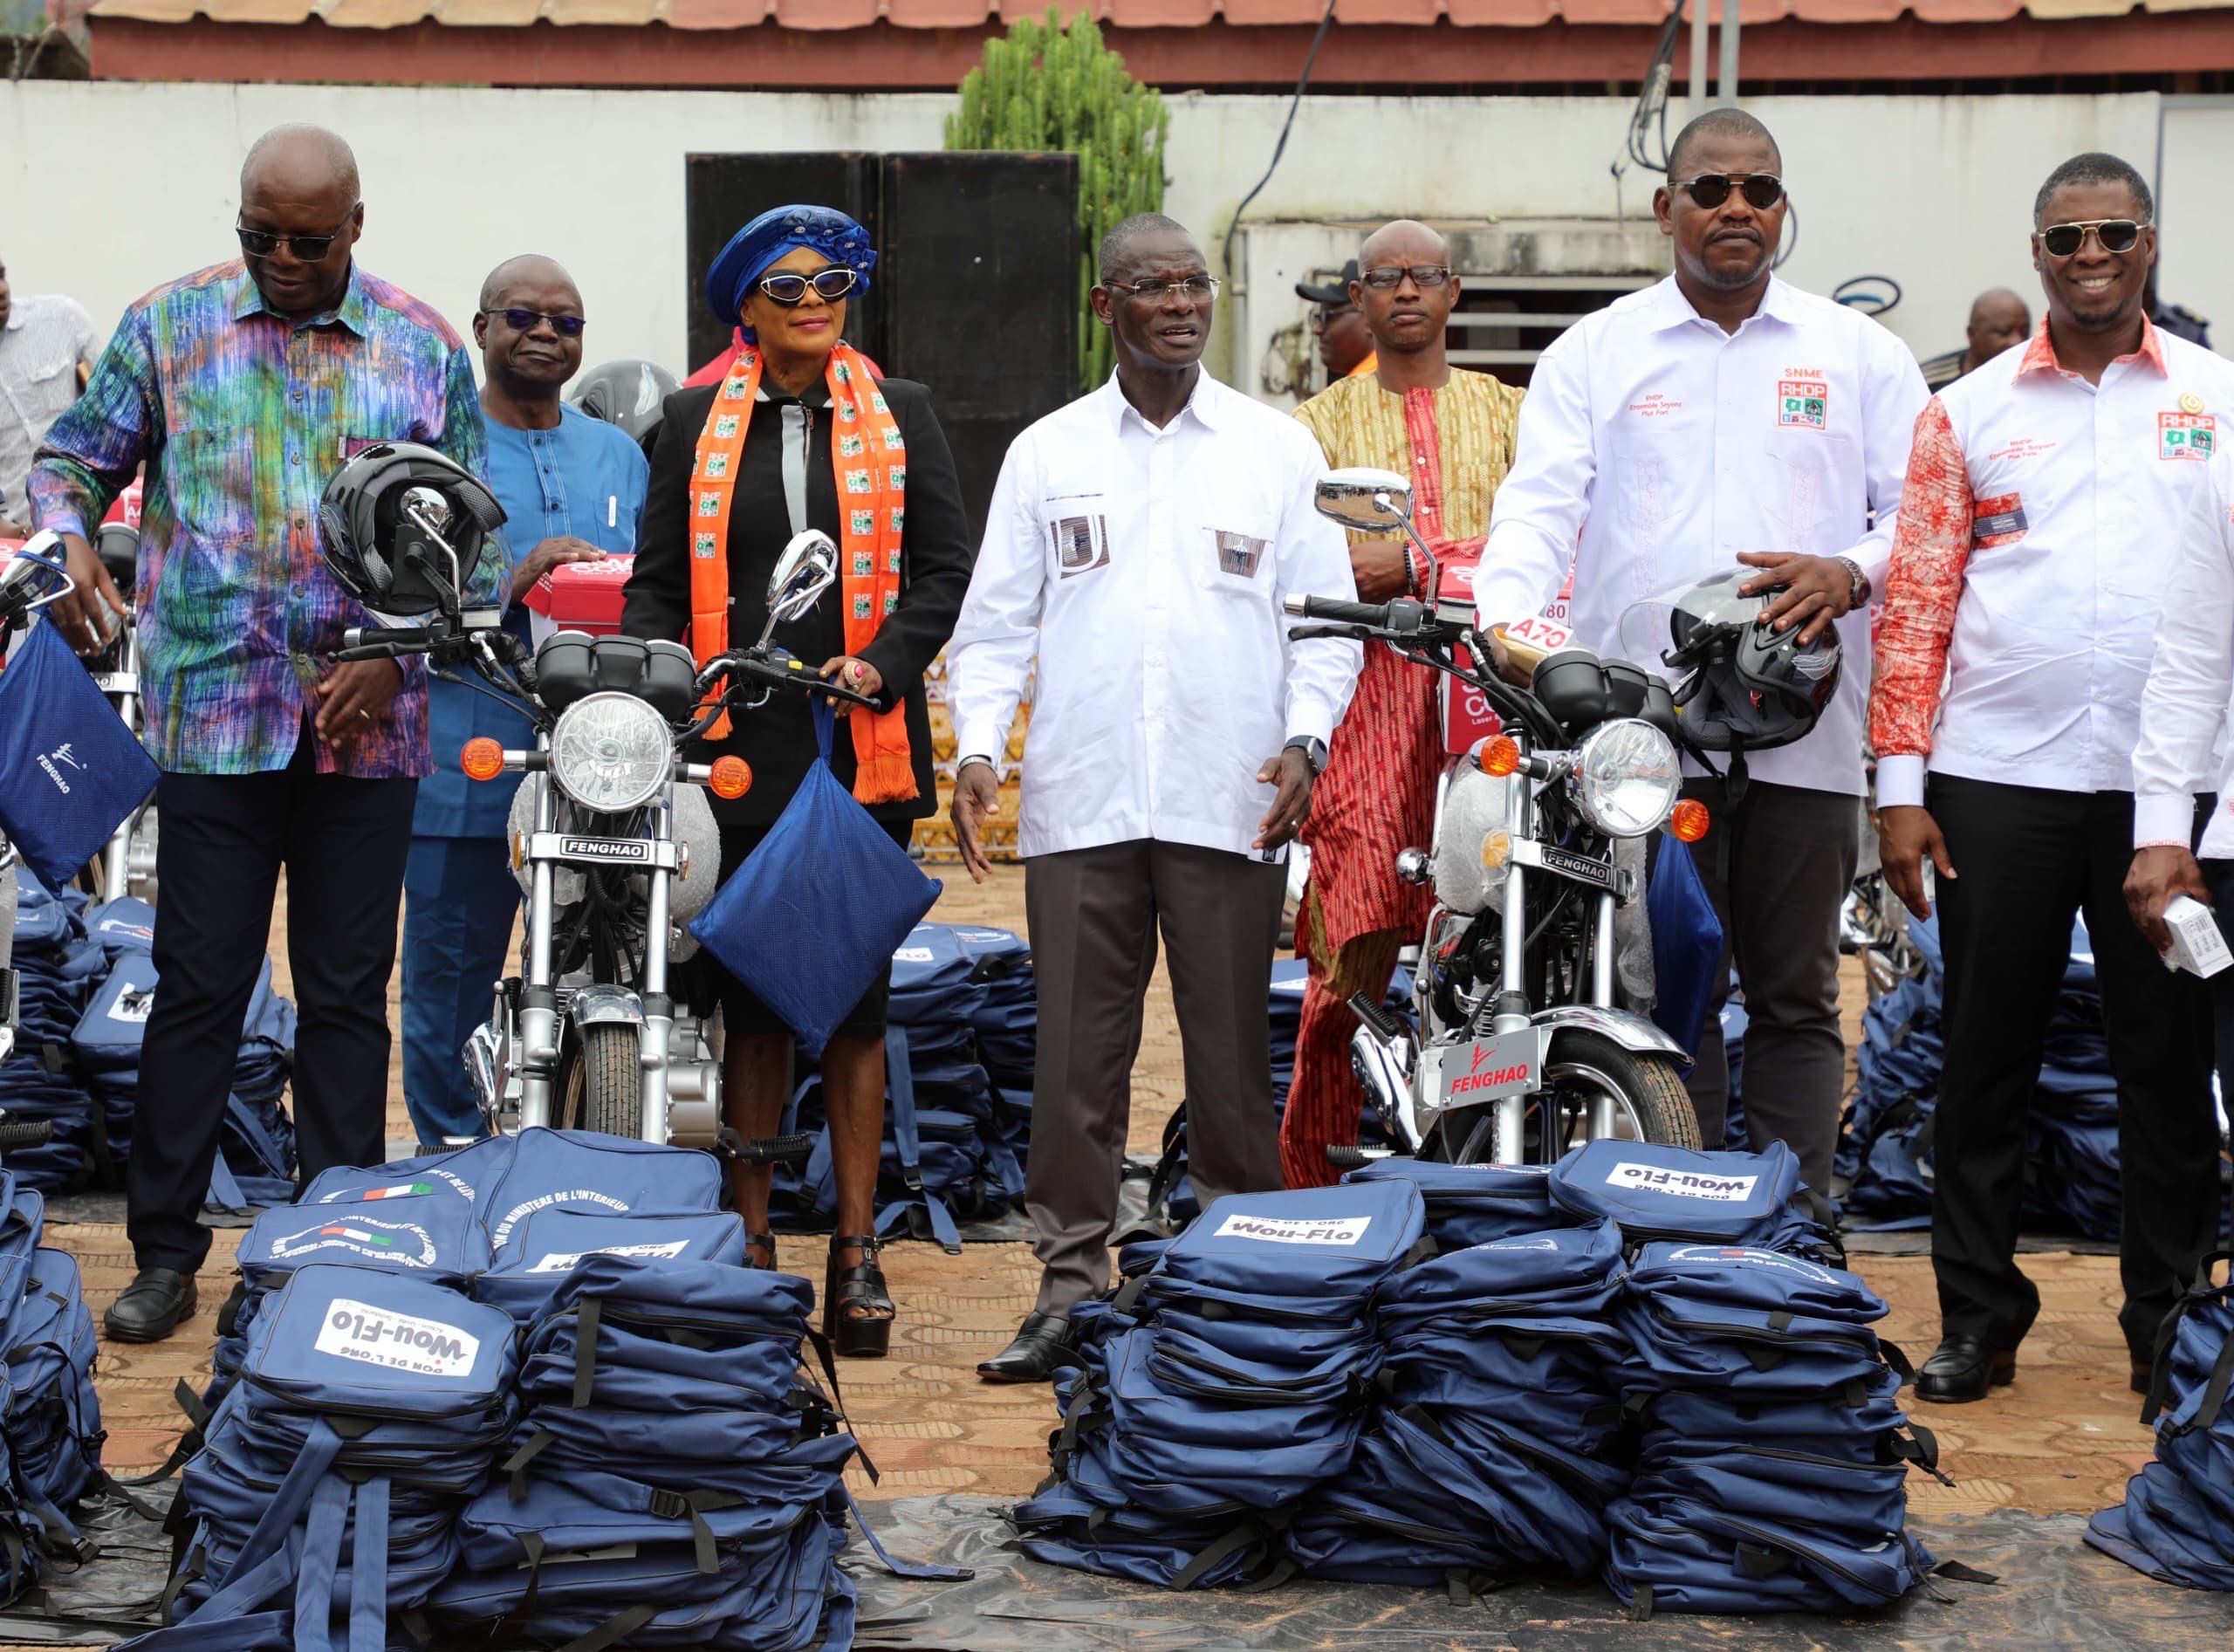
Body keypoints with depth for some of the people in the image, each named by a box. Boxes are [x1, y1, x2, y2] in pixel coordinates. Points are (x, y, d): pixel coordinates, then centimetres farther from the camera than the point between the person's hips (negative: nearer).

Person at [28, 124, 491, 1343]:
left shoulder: (425, 352, 6)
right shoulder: (167, 327, 5)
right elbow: (73, 458, 10)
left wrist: (394, 656, -6)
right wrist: (67, 542, -13)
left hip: (367, 726, 1)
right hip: (211, 716, -1)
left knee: (347, 992, 7)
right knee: (198, 986, 2)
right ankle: (164, 1251, 13)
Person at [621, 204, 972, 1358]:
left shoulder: (899, 417, 10)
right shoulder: (694, 423, 11)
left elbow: (945, 564, 5)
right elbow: (657, 581, 10)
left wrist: (884, 665, -11)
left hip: (863, 742, 0)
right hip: (738, 744, 1)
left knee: (856, 998, 1)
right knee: (752, 998, 4)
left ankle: (857, 1250, 6)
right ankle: (750, 1242, 11)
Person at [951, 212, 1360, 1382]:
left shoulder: (1277, 449, 10)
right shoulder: (1046, 452, 12)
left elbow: (1325, 617, 9)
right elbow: (996, 620, 11)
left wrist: (1304, 737, -7)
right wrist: (976, 748, -3)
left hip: (1231, 804, -1)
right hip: (1080, 803, 1)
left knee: (1230, 1053, 2)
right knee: (1076, 1054, 1)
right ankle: (1072, 1287, 9)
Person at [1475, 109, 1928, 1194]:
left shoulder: (1860, 354, 13)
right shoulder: (1594, 352, 11)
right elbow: (1540, 504, -1)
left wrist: (1851, 572, -14)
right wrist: (1506, 615, -21)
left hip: (1805, 735, 1)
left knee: (1796, 1001, 5)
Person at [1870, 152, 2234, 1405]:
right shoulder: (1971, 411, 8)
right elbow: (1918, 602, 6)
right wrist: (1901, 782, -2)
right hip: (1997, 781, 0)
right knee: (1987, 1055, 6)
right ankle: (1979, 1318, 16)